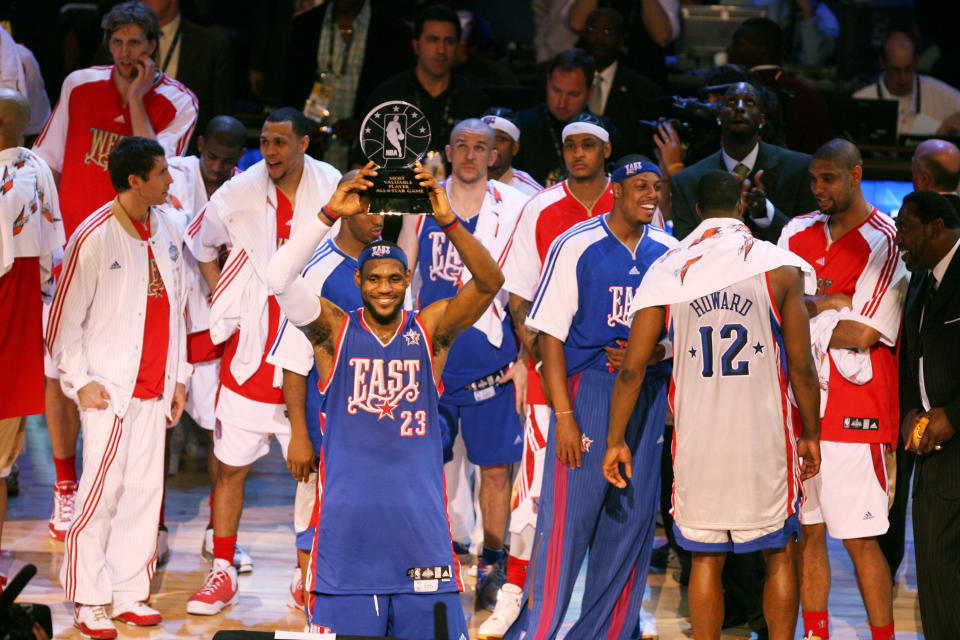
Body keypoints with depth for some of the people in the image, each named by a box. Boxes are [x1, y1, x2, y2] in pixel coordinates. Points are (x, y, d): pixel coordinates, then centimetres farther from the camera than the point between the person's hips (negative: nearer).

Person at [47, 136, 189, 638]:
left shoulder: (168, 231, 8)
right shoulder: (94, 237, -12)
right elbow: (63, 319, -7)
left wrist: (178, 377, 15)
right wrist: (80, 381, -9)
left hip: (154, 389, 6)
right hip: (109, 389, -6)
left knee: (145, 489, 7)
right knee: (102, 492, -4)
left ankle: (130, 594, 16)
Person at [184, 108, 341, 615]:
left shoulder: (333, 189, -4)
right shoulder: (238, 194, -4)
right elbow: (201, 245, 15)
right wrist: (222, 297, 7)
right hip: (250, 348, 0)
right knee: (231, 465, 3)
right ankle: (222, 571, 13)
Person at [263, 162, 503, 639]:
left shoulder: (431, 331, 5)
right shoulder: (335, 331, 2)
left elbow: (490, 283, -10)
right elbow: (279, 277, -14)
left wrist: (448, 220, -23)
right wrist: (331, 213, -22)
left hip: (418, 513, 1)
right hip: (347, 515, -1)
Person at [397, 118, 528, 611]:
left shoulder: (513, 209, 2)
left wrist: (524, 359, -1)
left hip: (492, 363, -1)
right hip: (430, 360, 1)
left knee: (496, 467, 3)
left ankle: (491, 567, 14)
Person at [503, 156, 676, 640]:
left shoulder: (668, 252, 7)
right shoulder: (576, 247, -7)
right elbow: (550, 334, -8)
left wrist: (653, 354, -8)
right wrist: (563, 415, -13)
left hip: (647, 395, 5)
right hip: (588, 388, -5)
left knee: (632, 519, 7)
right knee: (568, 516, -8)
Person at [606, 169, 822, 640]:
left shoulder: (666, 271, 2)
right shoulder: (779, 266, -2)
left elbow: (632, 368, 0)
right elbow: (801, 366, -2)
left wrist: (615, 440, 9)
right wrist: (811, 434, 11)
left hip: (697, 437, 2)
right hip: (765, 437, -1)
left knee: (706, 557, 9)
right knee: (779, 553, 11)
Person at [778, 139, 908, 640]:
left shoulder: (884, 242, -7)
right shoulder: (798, 233, 12)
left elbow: (861, 333, -14)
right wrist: (826, 306, -11)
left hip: (854, 413, -6)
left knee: (860, 539, -5)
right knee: (806, 532, 10)